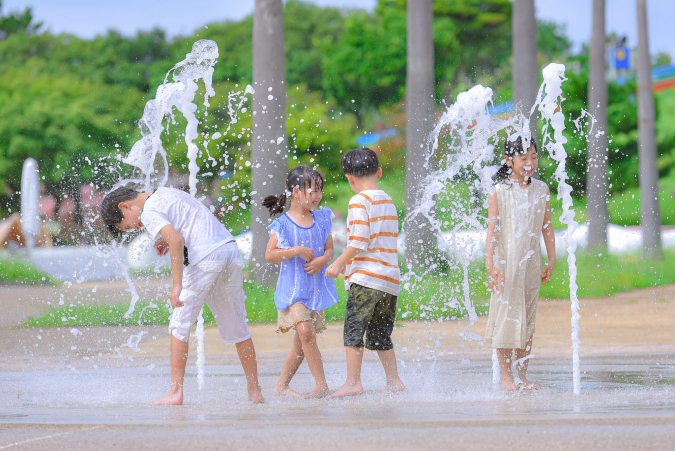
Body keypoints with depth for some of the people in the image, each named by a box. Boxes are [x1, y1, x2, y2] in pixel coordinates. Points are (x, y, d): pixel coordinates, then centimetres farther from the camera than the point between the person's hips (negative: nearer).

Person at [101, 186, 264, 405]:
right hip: (230, 249, 8)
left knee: (180, 325, 3)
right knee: (236, 327, 13)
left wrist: (177, 285, -22)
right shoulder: (165, 193, 24)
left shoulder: (149, 212, -3)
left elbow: (176, 240, -19)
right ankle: (254, 391, 15)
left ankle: (175, 392, 0)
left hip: (206, 258, -8)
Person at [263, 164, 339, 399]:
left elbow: (330, 250, 8)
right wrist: (296, 251, -22)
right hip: (293, 289, -5)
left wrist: (322, 260, -14)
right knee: (306, 332, -21)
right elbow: (269, 255, -10)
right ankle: (322, 385, -18)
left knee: (301, 344, 8)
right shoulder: (283, 224, -7)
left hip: (317, 288, 5)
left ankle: (282, 386, 20)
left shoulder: (321, 219, 8)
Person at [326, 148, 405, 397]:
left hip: (366, 277, -8)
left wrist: (339, 263, -5)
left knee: (353, 328, -7)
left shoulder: (359, 201, -6)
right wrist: (349, 262, 29)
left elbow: (359, 241, -14)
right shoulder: (388, 201, 18)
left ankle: (353, 381, -12)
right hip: (390, 277, 8)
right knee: (380, 333, 15)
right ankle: (394, 380, 15)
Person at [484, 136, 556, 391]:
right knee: (505, 317, -2)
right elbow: (493, 229, -6)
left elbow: (547, 226, 11)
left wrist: (552, 260, 9)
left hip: (531, 263, 4)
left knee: (528, 319, 6)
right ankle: (506, 377, 4)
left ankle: (522, 375, 13)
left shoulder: (541, 190, 6)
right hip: (506, 262, -4)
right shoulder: (499, 192, -5)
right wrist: (491, 264, -12)